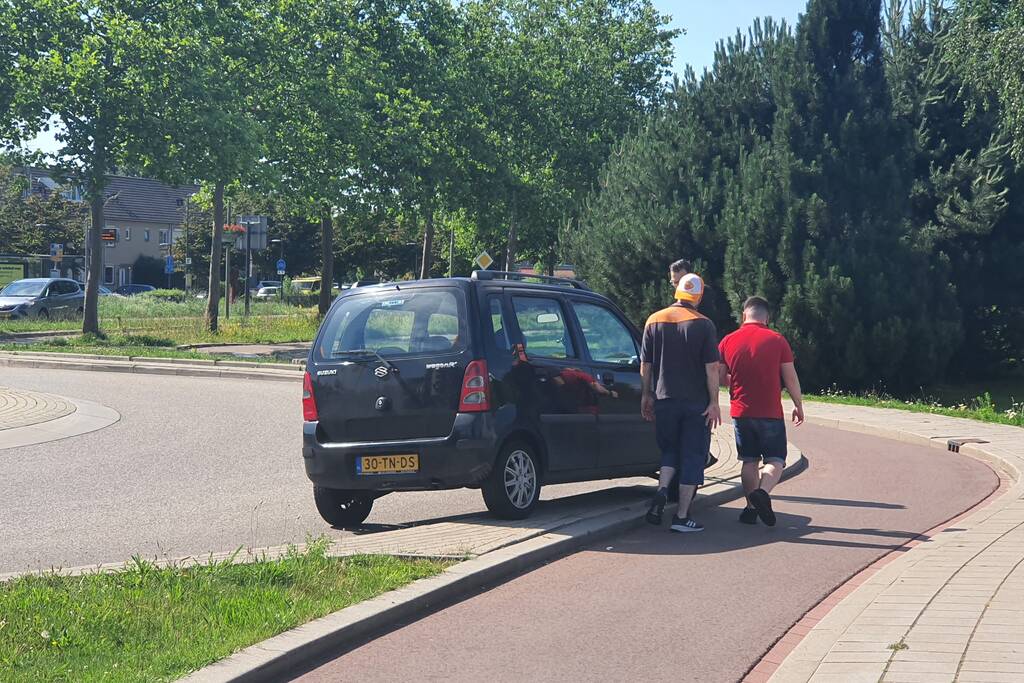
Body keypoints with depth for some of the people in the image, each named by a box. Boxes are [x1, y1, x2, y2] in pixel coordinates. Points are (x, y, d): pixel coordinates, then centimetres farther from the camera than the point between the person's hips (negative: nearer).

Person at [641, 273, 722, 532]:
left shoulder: (654, 321, 3)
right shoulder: (703, 325, -6)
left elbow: (645, 366, 7)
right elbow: (712, 368, -10)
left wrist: (647, 395, 17)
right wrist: (714, 403, -6)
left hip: (663, 401, 3)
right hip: (696, 403, -3)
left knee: (670, 450, 20)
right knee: (692, 457, 5)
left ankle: (662, 490, -6)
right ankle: (682, 516, 4)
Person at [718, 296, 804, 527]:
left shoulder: (728, 341, 1)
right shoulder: (777, 340, -4)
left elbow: (721, 378, 7)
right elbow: (791, 378, -1)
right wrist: (798, 405, 13)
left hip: (740, 412, 3)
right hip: (770, 413, -3)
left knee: (750, 461, 13)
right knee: (775, 460, 3)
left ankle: (751, 507, 10)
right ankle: (763, 491, -23)